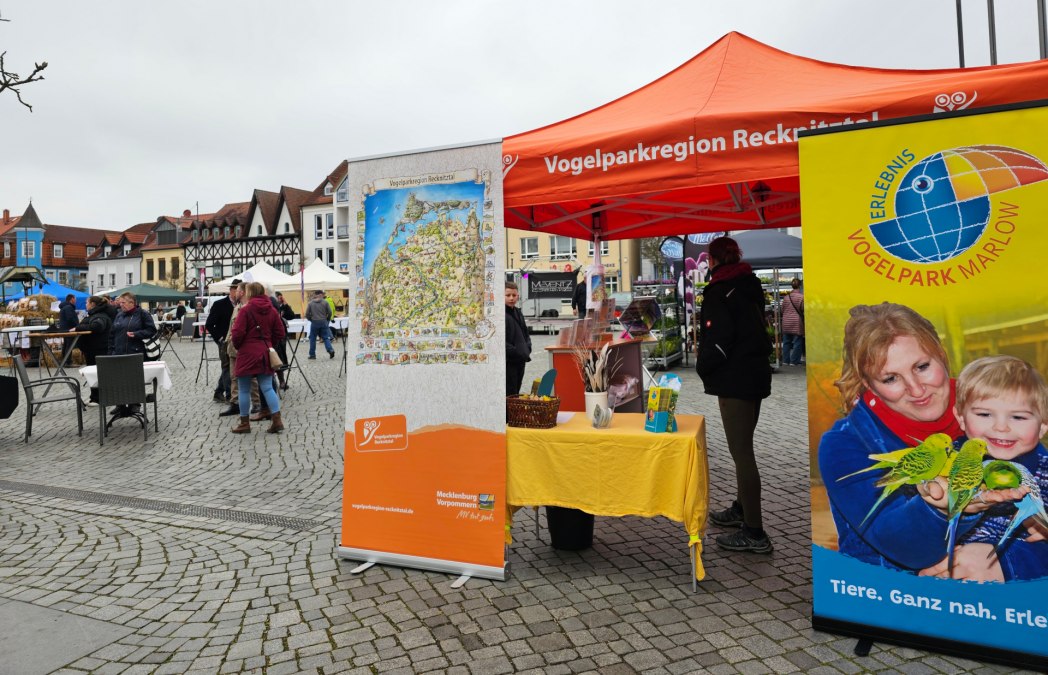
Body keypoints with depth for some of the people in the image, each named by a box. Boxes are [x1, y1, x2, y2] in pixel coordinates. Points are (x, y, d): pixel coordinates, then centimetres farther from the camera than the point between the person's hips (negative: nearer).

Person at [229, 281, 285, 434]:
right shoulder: (271, 310, 6)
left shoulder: (245, 309, -10)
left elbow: (237, 333, -15)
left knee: (244, 390, 6)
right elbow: (280, 333, 7)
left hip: (247, 354, -5)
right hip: (265, 353, 5)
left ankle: (245, 423, 14)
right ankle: (277, 420, -3)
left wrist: (237, 346, 3)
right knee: (267, 387, 6)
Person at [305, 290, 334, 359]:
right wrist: (327, 320, 16)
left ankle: (312, 354, 13)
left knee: (312, 338, 10)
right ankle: (330, 350, -13)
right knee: (326, 337, 7)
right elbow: (330, 313, -1)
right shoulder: (325, 302, -1)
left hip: (314, 323, 0)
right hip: (324, 322, 0)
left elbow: (307, 314, -1)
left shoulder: (310, 303, 0)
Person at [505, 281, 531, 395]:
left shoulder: (518, 313, 14)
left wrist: (527, 349, 7)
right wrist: (515, 352, -17)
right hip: (508, 362, -8)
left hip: (520, 360, 8)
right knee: (510, 395, -4)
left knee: (516, 393, 14)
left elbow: (525, 333, 23)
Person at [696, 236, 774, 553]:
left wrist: (703, 368, -5)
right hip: (756, 374, 9)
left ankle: (754, 532, -3)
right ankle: (742, 509, 36)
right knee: (744, 448, 21)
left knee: (741, 452, -7)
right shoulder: (750, 286, 13)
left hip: (734, 380, -9)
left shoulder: (719, 292, -14)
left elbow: (717, 339, -22)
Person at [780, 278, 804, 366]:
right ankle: (794, 361, 4)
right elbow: (804, 311, -7)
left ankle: (786, 360, 15)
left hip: (786, 323, 5)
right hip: (797, 323, -5)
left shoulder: (786, 297, 5)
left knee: (786, 342, 11)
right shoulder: (802, 297, -10)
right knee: (797, 343, 3)